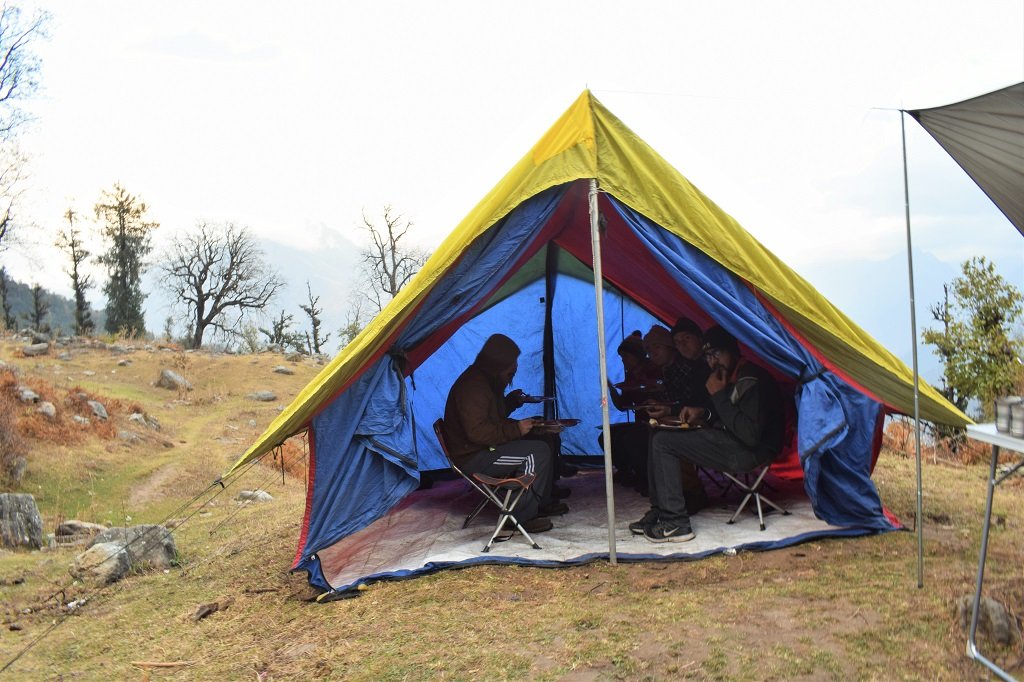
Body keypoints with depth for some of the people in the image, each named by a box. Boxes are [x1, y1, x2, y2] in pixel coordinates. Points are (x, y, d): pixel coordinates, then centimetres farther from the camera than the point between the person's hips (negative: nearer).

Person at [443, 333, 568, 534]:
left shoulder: (485, 380, 12)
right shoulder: (473, 386, -22)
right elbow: (477, 431, -28)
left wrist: (512, 401, 10)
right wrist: (515, 429, -23)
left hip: (482, 450, 11)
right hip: (472, 458, -11)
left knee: (545, 441, 12)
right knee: (538, 453, -21)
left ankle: (544, 503, 21)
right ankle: (520, 517, -12)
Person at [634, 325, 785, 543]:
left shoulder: (751, 380, -19)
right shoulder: (733, 377, 12)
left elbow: (750, 436, -27)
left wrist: (719, 395, -20)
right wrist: (703, 414, 5)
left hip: (751, 452, -10)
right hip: (734, 443, 10)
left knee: (663, 443, -14)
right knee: (662, 438, 11)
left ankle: (675, 523, -11)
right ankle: (660, 511, 10)